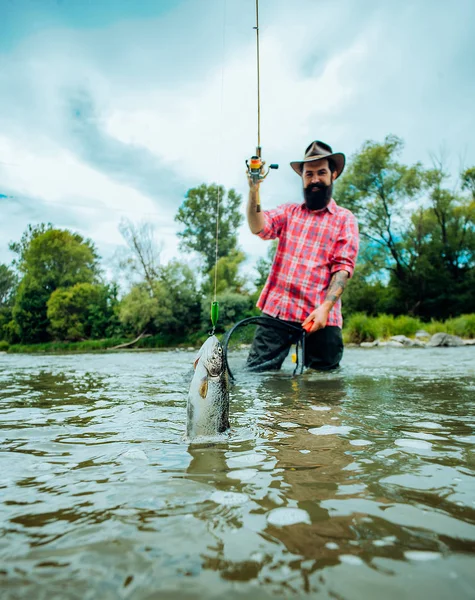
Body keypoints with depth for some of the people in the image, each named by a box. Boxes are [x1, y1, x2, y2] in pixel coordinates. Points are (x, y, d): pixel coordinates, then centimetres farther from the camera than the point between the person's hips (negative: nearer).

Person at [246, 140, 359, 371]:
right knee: (256, 373, -5)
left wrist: (325, 307, -17)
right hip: (276, 311, 2)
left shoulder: (345, 219, 8)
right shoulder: (288, 212, 18)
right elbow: (259, 227, 0)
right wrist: (254, 190, -15)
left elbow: (343, 267, -3)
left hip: (320, 317, -1)